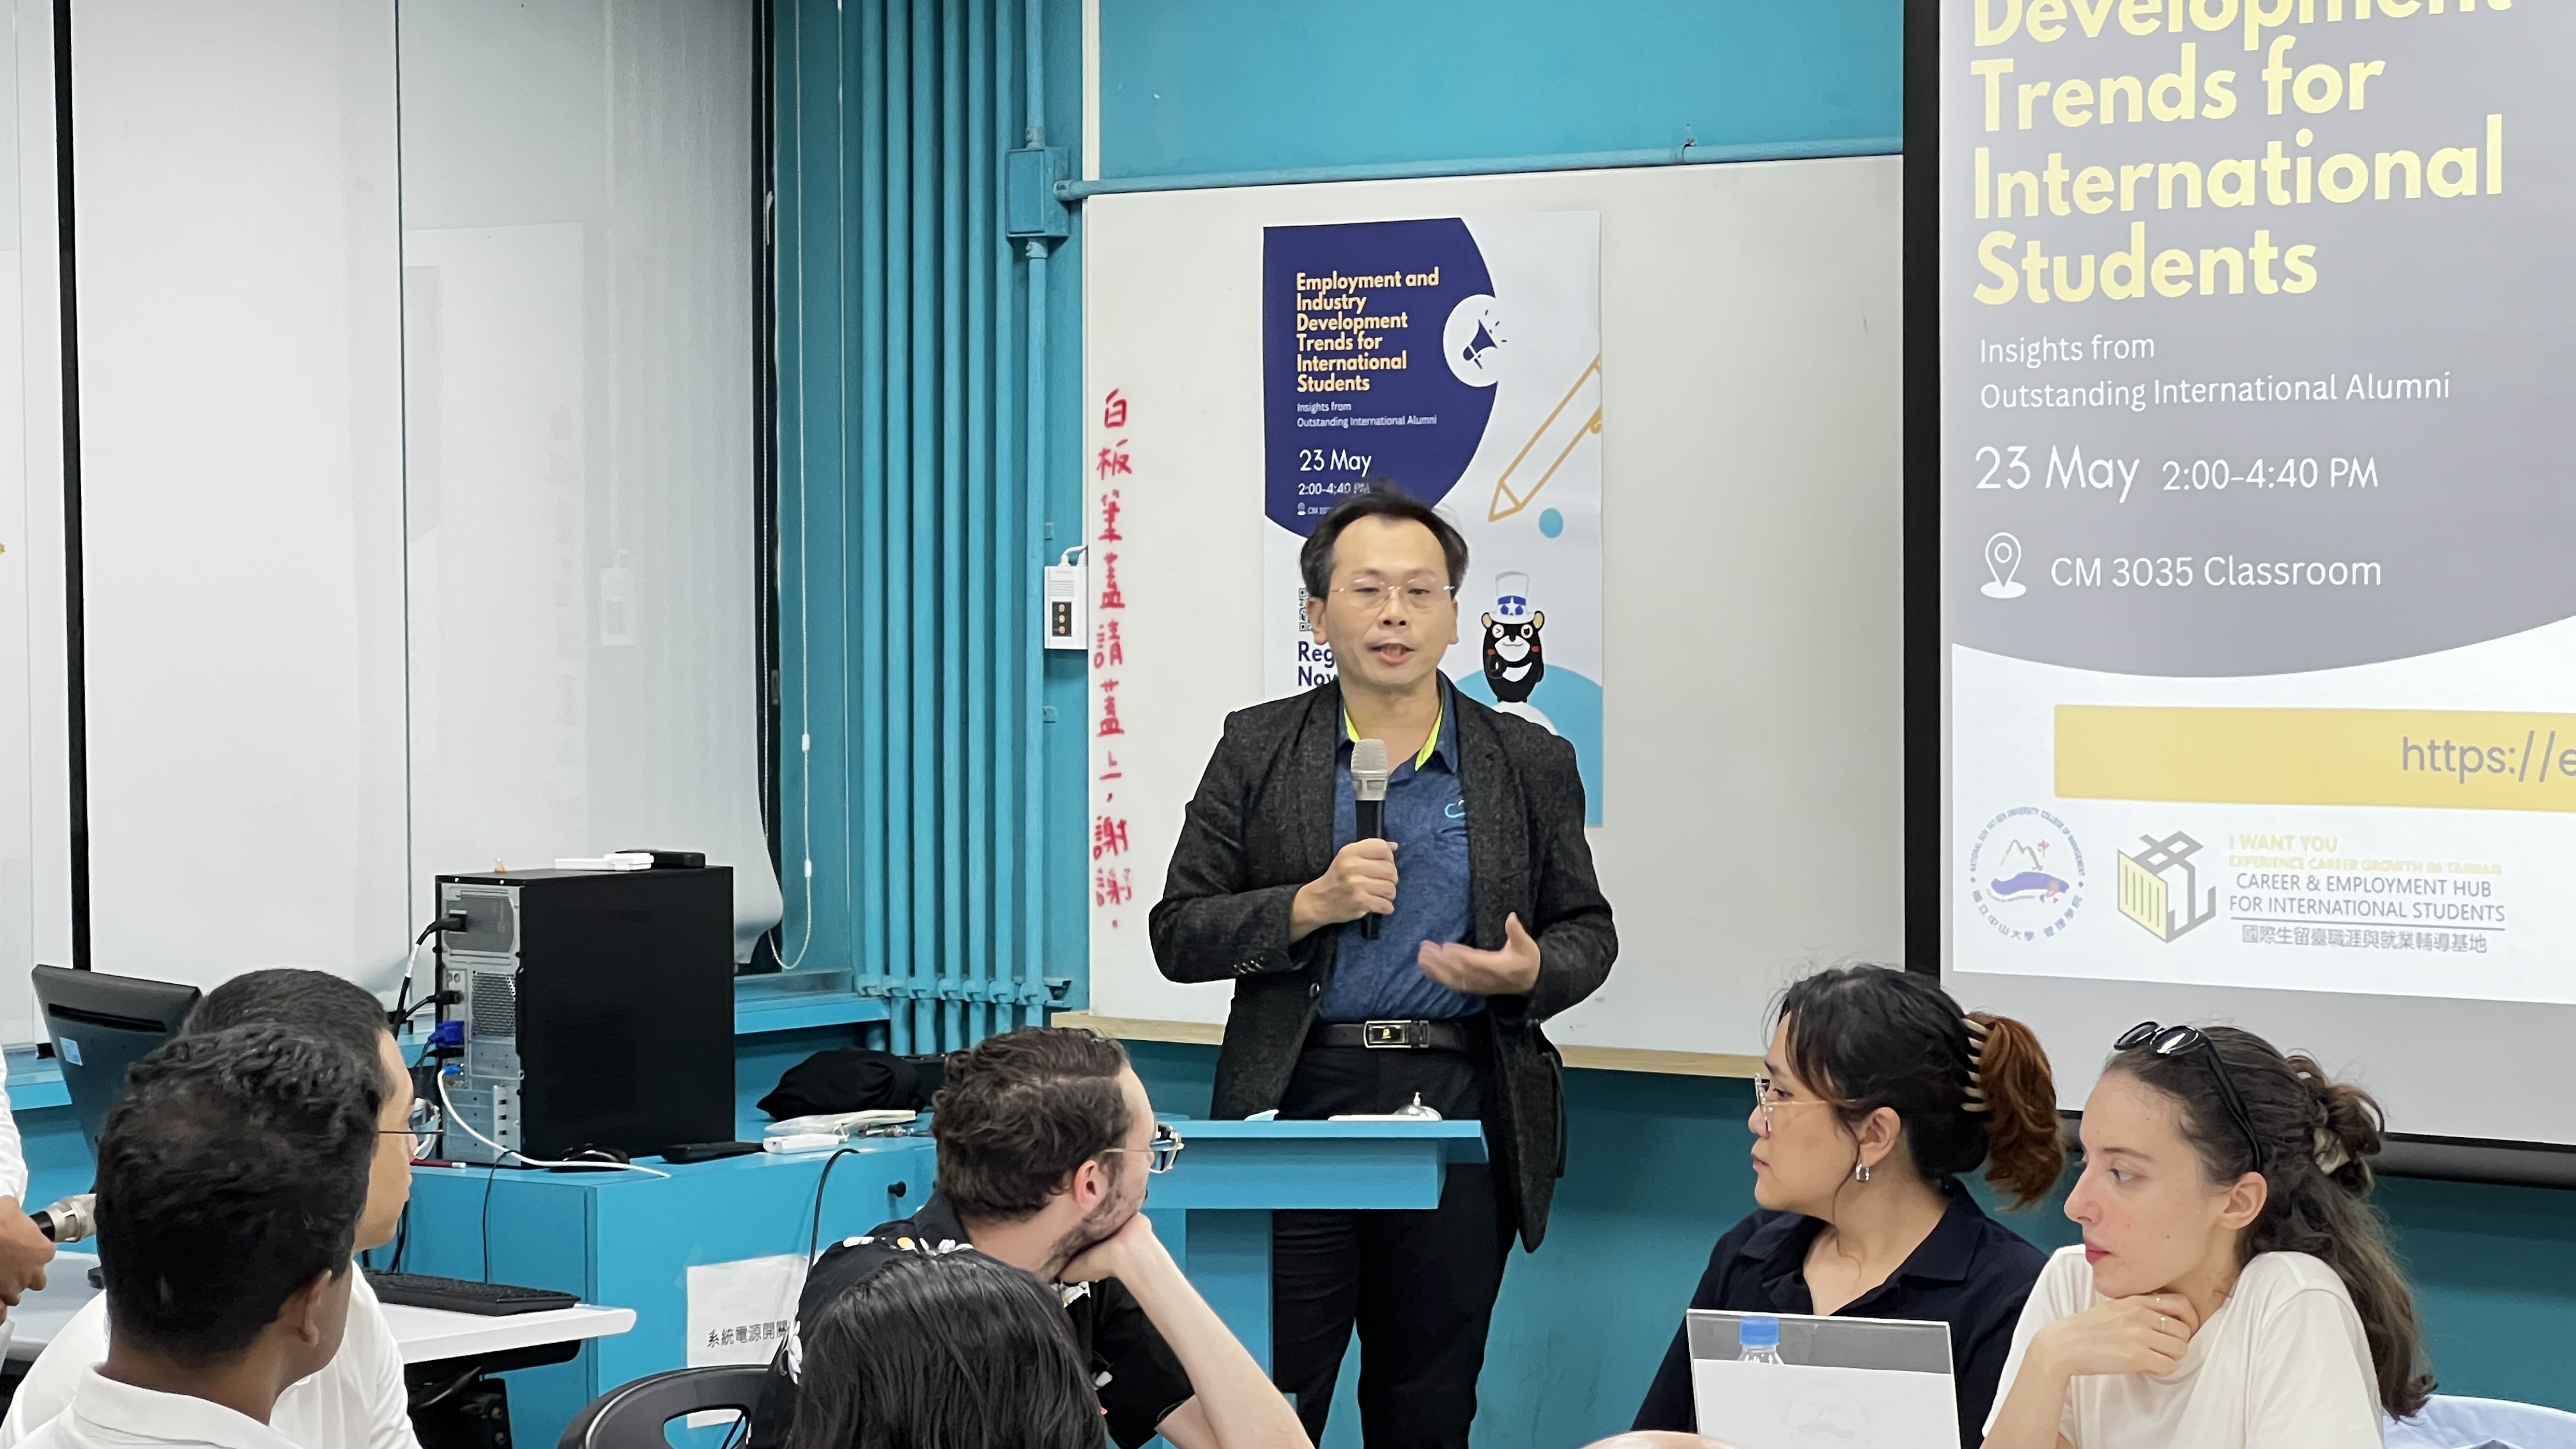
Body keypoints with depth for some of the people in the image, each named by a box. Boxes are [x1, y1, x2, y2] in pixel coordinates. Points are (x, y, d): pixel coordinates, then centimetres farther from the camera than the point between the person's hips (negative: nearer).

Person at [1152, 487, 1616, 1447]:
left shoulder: (1531, 765, 8)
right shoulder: (1257, 750, 6)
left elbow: (1587, 931, 14)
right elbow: (1179, 936, 3)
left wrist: (1532, 972, -9)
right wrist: (1312, 904, -13)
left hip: (1461, 1108, 1)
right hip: (1299, 1105, -1)